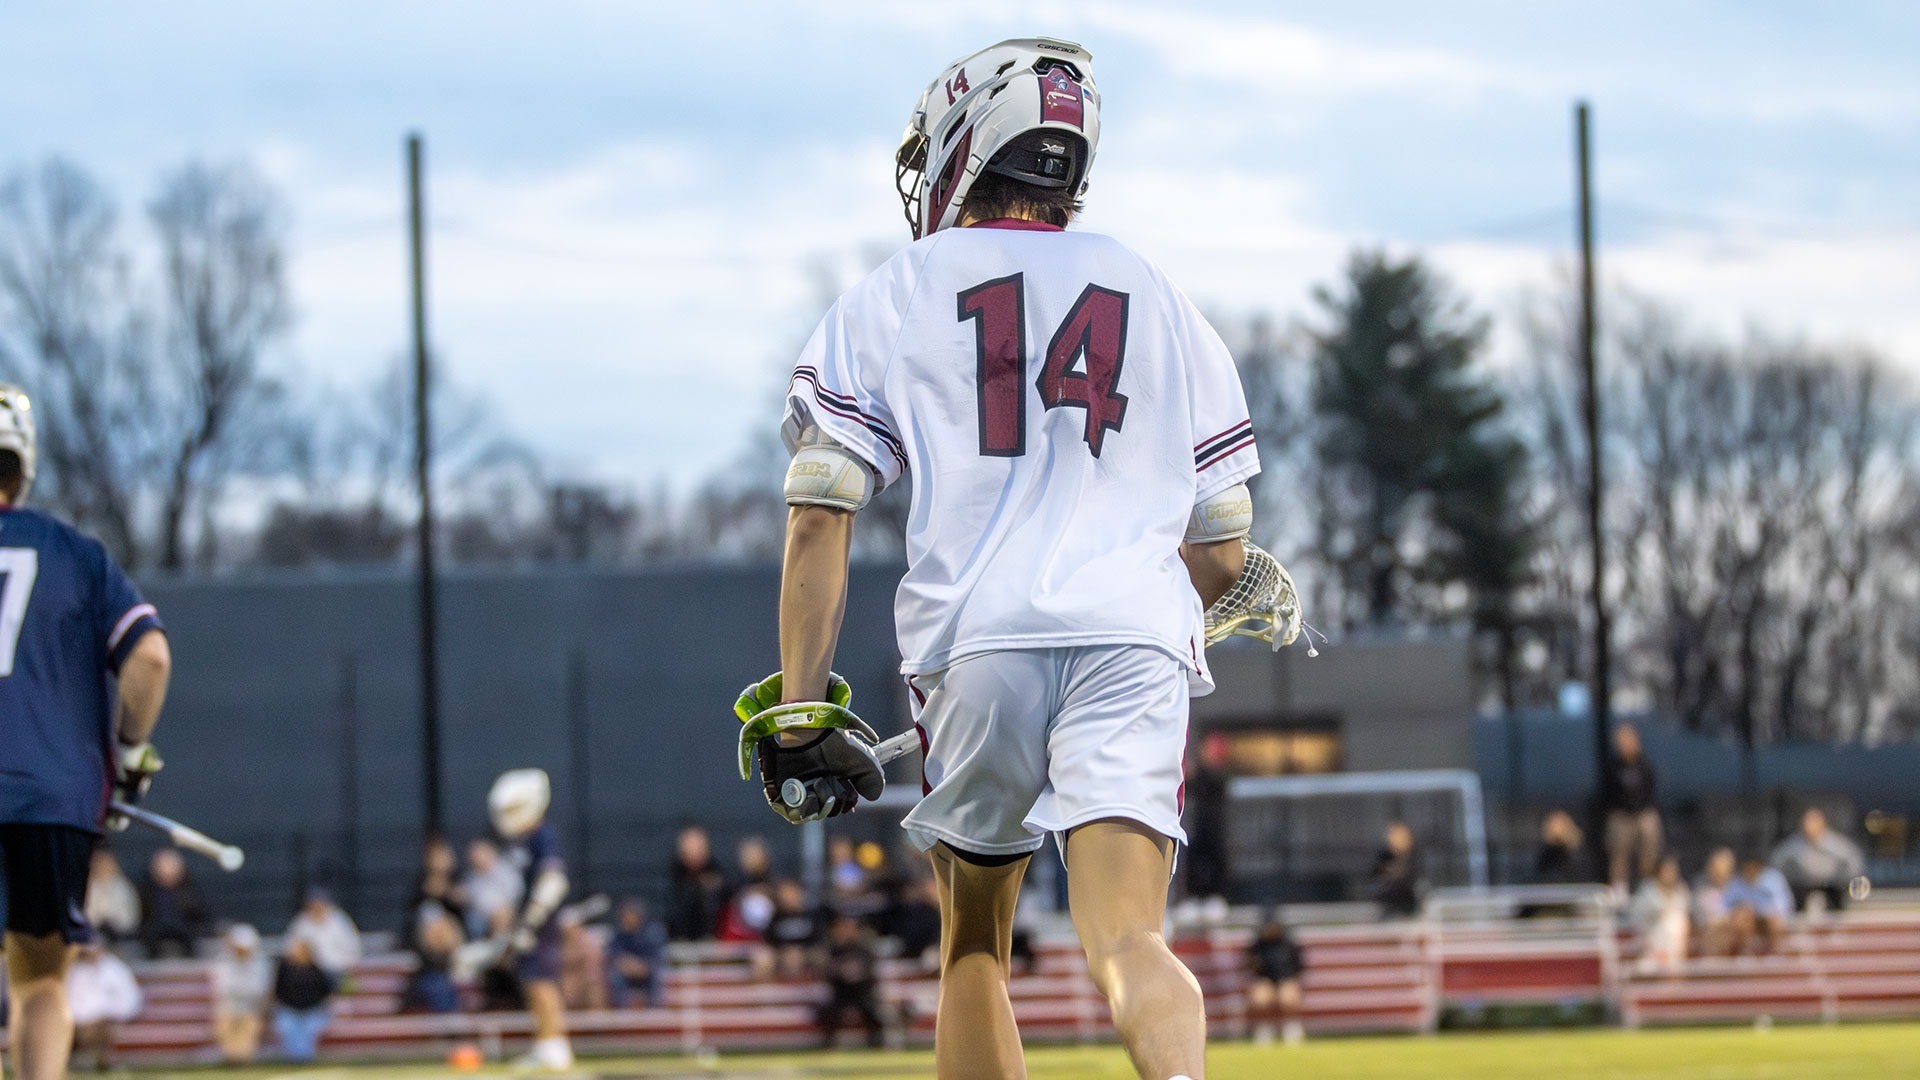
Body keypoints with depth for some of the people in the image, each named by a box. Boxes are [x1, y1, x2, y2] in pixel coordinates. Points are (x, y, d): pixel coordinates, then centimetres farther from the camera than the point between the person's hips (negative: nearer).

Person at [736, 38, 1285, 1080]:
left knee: (973, 947, 18)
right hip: (1137, 639, 1)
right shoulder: (1161, 303, 22)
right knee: (1125, 942, -14)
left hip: (976, 641, -1)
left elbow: (819, 520, 2)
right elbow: (1224, 553, 21)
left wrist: (797, 709, 2)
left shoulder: (889, 302, 13)